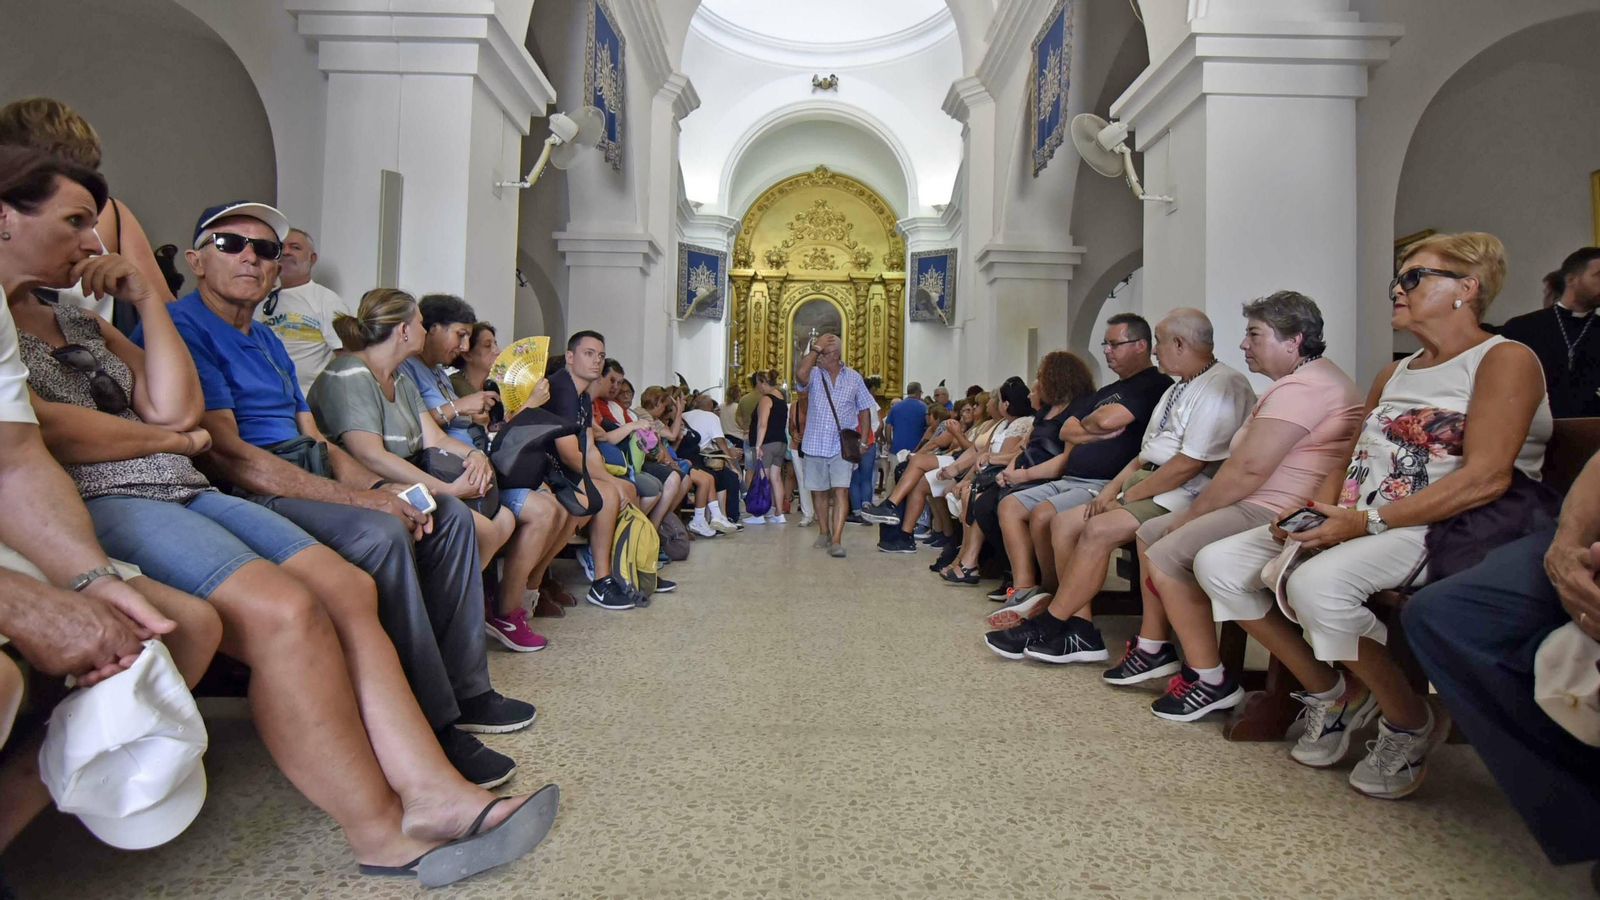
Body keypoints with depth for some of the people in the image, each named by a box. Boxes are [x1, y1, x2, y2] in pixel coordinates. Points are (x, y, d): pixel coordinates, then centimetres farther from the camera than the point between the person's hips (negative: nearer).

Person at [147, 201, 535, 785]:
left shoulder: (268, 341, 22)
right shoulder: (180, 329, -7)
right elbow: (229, 456, -19)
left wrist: (382, 488, -2)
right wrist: (359, 498, -22)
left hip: (310, 478, 10)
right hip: (247, 497, -10)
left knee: (449, 514, 1)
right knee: (380, 533, -33)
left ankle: (464, 690, 1)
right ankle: (432, 729, -23)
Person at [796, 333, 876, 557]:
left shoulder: (854, 377, 4)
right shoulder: (814, 374, 1)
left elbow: (864, 410, 9)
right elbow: (800, 375, -24)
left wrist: (862, 441, 1)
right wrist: (815, 347, -15)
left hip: (843, 446, -2)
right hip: (815, 444, 2)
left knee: (841, 492, -13)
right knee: (818, 491, 13)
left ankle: (836, 540, -15)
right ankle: (824, 533, 30)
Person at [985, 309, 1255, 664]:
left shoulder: (1222, 386, -12)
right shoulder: (1177, 390, 21)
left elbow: (1189, 464, -20)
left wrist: (1128, 495, -13)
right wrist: (1113, 487, 4)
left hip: (1181, 497, -10)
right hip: (1146, 485, 10)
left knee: (1097, 530, -27)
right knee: (1064, 524, -3)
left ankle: (1044, 630, -14)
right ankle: (1081, 632, -7)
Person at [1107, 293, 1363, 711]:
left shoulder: (1301, 387, -17)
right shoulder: (1307, 379, 20)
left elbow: (1248, 468, -24)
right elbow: (1246, 465, 14)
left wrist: (1192, 515, -12)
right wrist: (1192, 515, 5)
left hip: (1277, 514, -12)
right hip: (1261, 504, 12)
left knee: (1165, 556, -22)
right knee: (1151, 532, 12)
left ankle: (1212, 681, -11)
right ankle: (1153, 647, 18)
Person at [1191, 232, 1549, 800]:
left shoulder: (1505, 360, -3)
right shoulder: (1392, 375, 23)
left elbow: (1485, 477, -17)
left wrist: (1367, 522, -23)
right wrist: (1316, 512, -2)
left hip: (1437, 530, -8)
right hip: (1355, 527, 8)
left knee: (1316, 583, -37)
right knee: (1217, 563, -9)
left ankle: (1410, 720, -8)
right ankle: (1331, 692, 6)